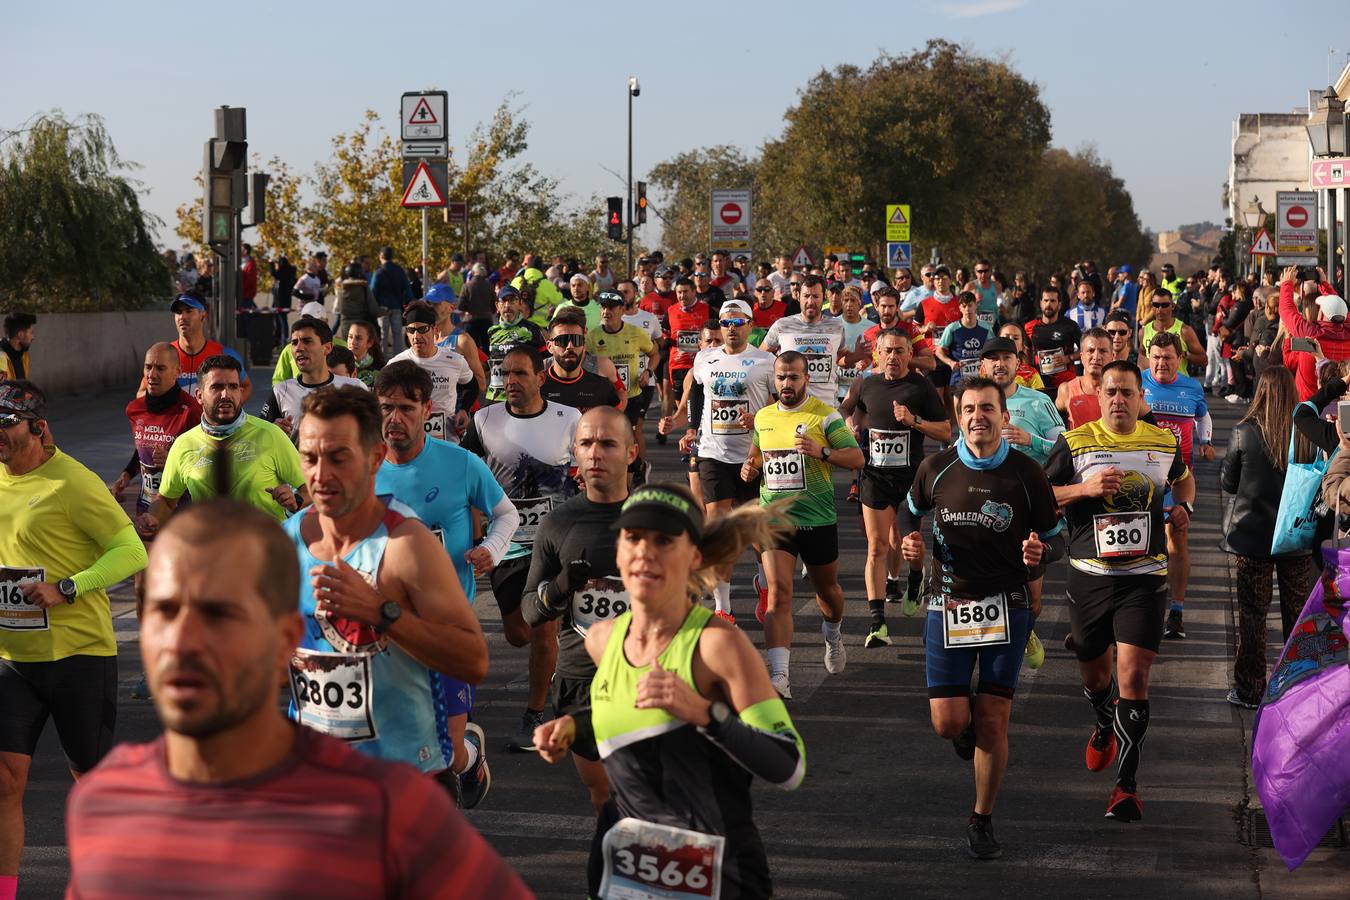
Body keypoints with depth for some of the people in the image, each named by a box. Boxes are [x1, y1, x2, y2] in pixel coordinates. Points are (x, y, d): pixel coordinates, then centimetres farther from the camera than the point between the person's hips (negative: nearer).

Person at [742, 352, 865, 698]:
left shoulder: (824, 415, -6)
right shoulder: (763, 417, 8)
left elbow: (857, 458, -9)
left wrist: (822, 452, -25)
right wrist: (751, 467, 3)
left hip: (817, 519, -2)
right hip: (774, 518, 2)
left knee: (826, 588, 18)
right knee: (778, 593, -15)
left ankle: (833, 637, 53)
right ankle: (778, 677, -23)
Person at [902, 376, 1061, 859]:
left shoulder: (1025, 473, -5)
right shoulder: (935, 469, -1)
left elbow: (1054, 538, 4)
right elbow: (911, 517, 17)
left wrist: (1039, 553, -19)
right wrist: (912, 545, -5)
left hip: (1006, 606, -1)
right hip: (949, 603, 1)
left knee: (993, 724, -2)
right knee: (948, 722, -5)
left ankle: (982, 822, 16)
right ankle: (970, 723, 34)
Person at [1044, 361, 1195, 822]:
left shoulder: (1164, 442, 5)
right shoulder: (1075, 442, -3)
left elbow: (1183, 478, 26)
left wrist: (1184, 506, 5)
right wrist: (1085, 489, -18)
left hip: (1144, 577, 0)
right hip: (1089, 576, 1)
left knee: (1133, 675, -12)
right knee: (1094, 672, 15)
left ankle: (1127, 784, -5)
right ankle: (1104, 726, 52)